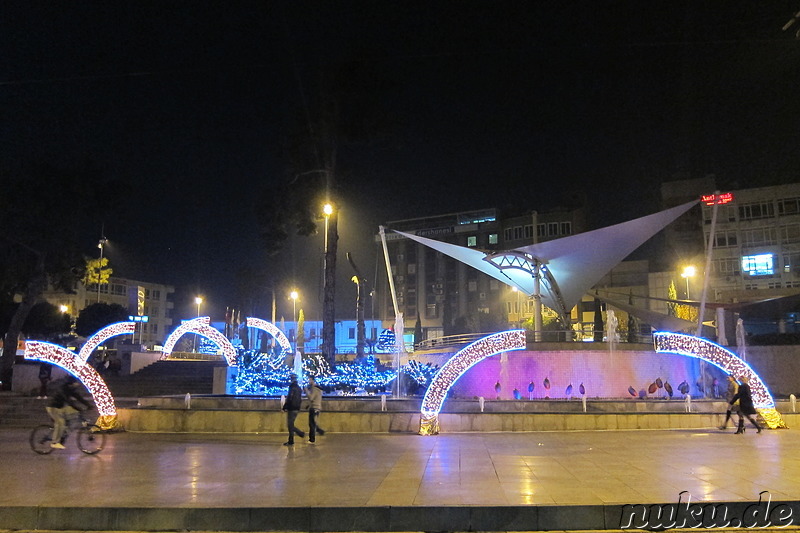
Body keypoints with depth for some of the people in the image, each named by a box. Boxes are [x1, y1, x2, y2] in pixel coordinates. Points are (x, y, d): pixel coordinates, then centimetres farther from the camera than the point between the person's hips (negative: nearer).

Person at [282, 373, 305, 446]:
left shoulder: (292, 388, -16)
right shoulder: (299, 388, 13)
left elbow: (289, 399, -20)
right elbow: (300, 400, 18)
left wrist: (284, 408, -13)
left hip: (291, 409, -9)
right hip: (296, 409, 9)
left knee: (290, 425, -2)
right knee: (290, 425, 13)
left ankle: (301, 433, -7)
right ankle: (291, 441, 13)